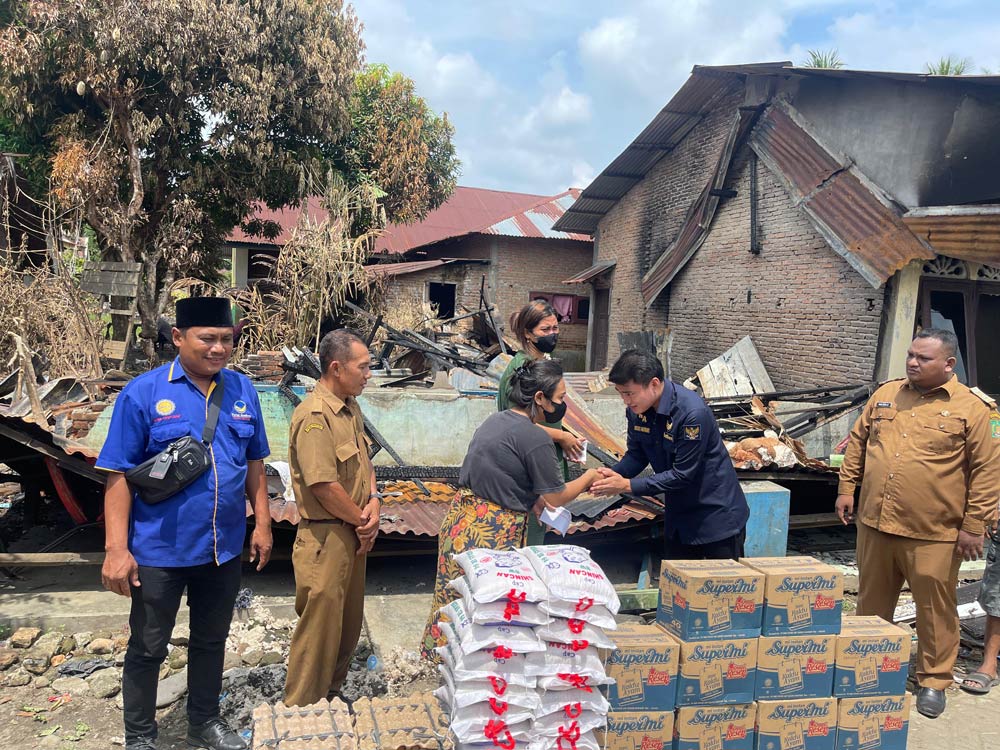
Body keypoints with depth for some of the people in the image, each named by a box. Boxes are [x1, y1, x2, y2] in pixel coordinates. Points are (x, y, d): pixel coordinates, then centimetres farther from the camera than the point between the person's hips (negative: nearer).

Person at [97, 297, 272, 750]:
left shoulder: (242, 390, 0)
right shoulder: (142, 393, -12)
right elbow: (119, 475, -12)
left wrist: (262, 523, 6)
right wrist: (116, 548, -16)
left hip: (224, 547, 4)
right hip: (159, 551, -4)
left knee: (211, 640, 21)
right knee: (148, 648, 13)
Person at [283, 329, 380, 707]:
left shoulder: (351, 407, 9)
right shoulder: (314, 415, -22)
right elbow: (324, 485, -25)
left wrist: (373, 501, -3)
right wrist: (362, 521, -12)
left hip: (354, 533, 10)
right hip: (326, 537, -9)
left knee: (348, 622, 21)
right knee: (320, 626, 2)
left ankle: (333, 693, 40)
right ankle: (301, 711, 19)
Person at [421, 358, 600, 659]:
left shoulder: (496, 419, 9)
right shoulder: (536, 439, -18)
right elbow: (557, 497, -9)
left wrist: (533, 500, 11)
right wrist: (589, 476, 7)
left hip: (461, 517, 9)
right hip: (494, 532, -9)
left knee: (458, 599, 19)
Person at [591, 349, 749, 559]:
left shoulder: (693, 413, -30)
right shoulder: (637, 410, -8)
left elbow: (682, 475, -26)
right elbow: (636, 455, 1)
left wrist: (627, 485, -28)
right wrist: (612, 475, -19)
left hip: (717, 517, -7)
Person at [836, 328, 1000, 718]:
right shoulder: (886, 394, 7)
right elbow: (857, 442, 14)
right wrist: (846, 488, 9)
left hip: (933, 533, -4)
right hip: (875, 524, 5)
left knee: (935, 610, 9)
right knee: (872, 603, 18)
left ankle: (934, 680, 27)